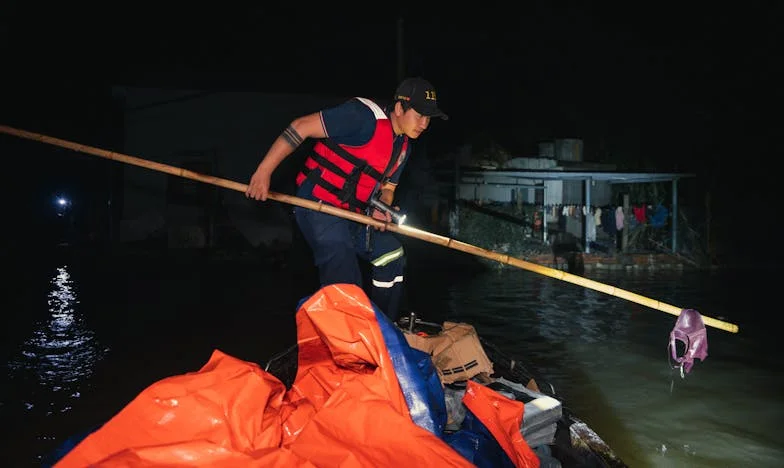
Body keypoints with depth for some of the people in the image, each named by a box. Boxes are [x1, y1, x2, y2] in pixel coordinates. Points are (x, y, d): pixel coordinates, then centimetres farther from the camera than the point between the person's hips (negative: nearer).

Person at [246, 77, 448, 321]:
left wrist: (381, 210, -7)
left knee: (392, 255, 11)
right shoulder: (364, 116, -20)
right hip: (319, 206, -9)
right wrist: (264, 171, -23)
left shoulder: (402, 147, 9)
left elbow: (387, 187, 18)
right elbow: (301, 126, -22)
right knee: (345, 283, -15)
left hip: (353, 214, 9)